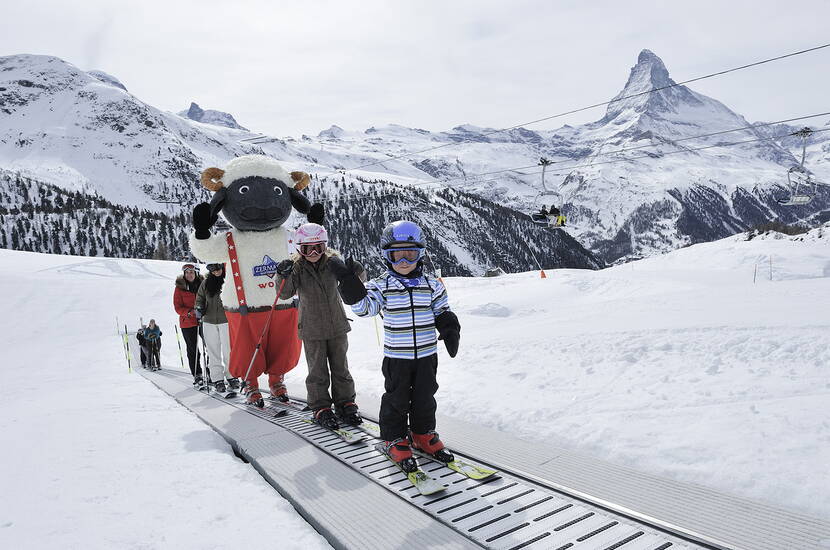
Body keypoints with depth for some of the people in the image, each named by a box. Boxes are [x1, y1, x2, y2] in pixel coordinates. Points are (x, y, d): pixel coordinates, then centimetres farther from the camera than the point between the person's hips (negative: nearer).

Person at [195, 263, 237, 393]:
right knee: (214, 352, 5)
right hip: (209, 321, 3)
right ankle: (217, 379, 11)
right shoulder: (206, 283, 8)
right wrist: (199, 308, 0)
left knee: (228, 350, -1)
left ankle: (231, 376, 13)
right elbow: (200, 297, 18)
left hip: (226, 320, -3)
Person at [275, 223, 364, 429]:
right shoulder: (296, 266, -9)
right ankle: (321, 409, 18)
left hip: (337, 326, 2)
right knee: (318, 372, 5)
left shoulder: (333, 261, -5)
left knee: (340, 368, 12)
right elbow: (285, 293, -18)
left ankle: (345, 404, 25)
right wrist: (284, 276, -38)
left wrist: (355, 271, -28)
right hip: (312, 329, -2)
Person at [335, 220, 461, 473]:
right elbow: (363, 306, -17)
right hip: (396, 356, -2)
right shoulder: (381, 286, -6)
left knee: (425, 397, 14)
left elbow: (442, 312, 9)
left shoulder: (432, 285, 1)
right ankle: (394, 439, 25)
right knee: (396, 399, 7)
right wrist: (350, 284, -30)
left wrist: (450, 331, -7)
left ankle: (423, 434, 34)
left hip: (426, 354, 3)